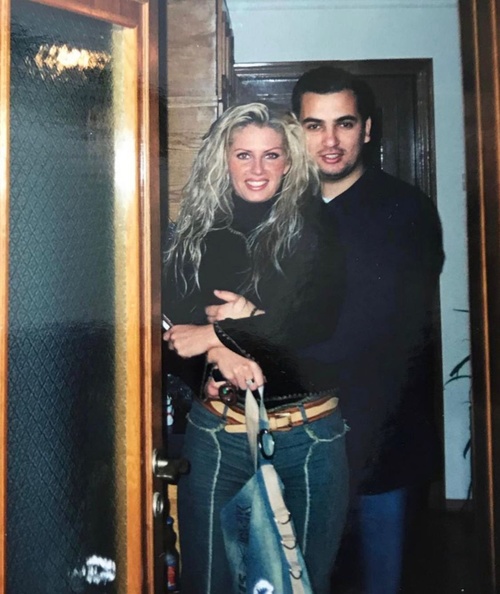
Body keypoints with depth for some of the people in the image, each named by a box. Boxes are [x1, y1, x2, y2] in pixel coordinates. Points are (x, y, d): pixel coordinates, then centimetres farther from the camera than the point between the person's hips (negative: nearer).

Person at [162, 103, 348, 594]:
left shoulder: (316, 233, -1)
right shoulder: (194, 236, 5)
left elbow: (326, 330, -12)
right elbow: (172, 333, -2)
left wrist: (219, 332, -13)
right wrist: (221, 354, -24)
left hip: (309, 437, -1)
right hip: (216, 434, 2)